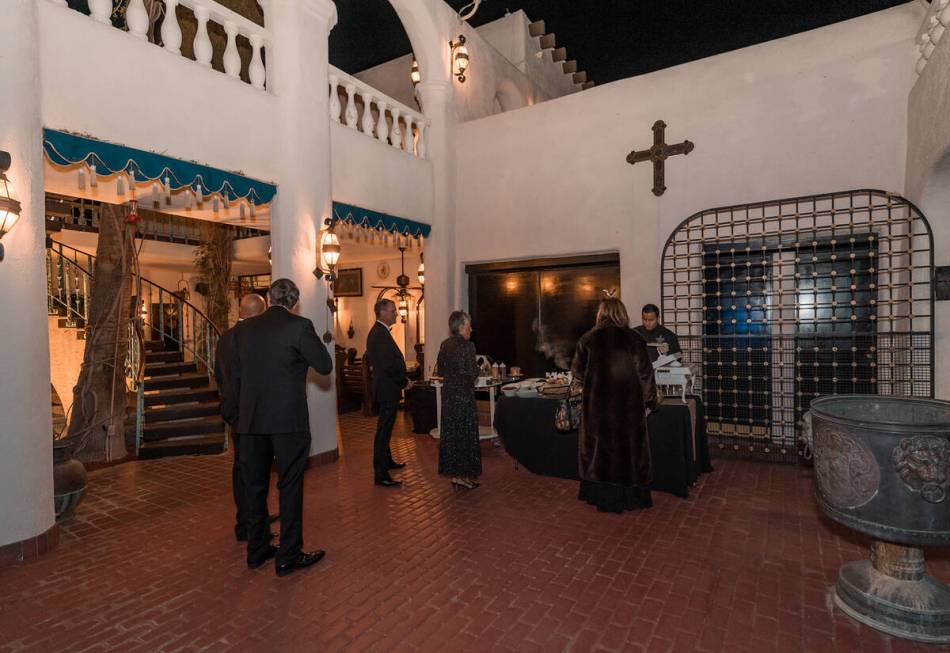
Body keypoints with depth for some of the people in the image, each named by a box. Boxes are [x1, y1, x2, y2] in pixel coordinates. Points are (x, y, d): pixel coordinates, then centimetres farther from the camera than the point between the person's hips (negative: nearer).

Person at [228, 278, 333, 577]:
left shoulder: (243, 328, 6)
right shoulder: (299, 326, -11)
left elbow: (235, 375, 12)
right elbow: (325, 365, -7)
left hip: (250, 421, 5)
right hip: (288, 420, -5)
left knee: (254, 485, 16)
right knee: (290, 486, 6)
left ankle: (257, 551, 30)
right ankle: (289, 556, 15)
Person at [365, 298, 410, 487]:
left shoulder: (378, 331, 12)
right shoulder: (381, 334, -20)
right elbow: (389, 365, -25)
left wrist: (402, 379, 11)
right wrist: (404, 382, -13)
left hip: (385, 387, 11)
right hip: (388, 389, -11)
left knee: (385, 428, 22)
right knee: (384, 430, -5)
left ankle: (387, 461, 38)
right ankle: (380, 474, 2)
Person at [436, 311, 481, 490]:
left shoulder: (445, 345, 6)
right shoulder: (467, 346, -16)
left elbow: (440, 371, 11)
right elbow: (473, 373, -17)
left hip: (448, 393, 7)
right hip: (464, 395, -7)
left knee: (450, 432, 13)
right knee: (465, 433, 3)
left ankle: (452, 472, 22)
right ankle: (463, 475, 10)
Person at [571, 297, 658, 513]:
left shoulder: (588, 339, -4)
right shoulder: (634, 339, -6)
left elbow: (577, 373, 3)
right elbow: (645, 374, -4)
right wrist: (649, 402, 6)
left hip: (597, 404, 1)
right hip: (628, 404, 0)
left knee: (599, 446, 13)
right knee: (628, 445, 13)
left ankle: (601, 495, 24)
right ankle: (629, 496, 24)